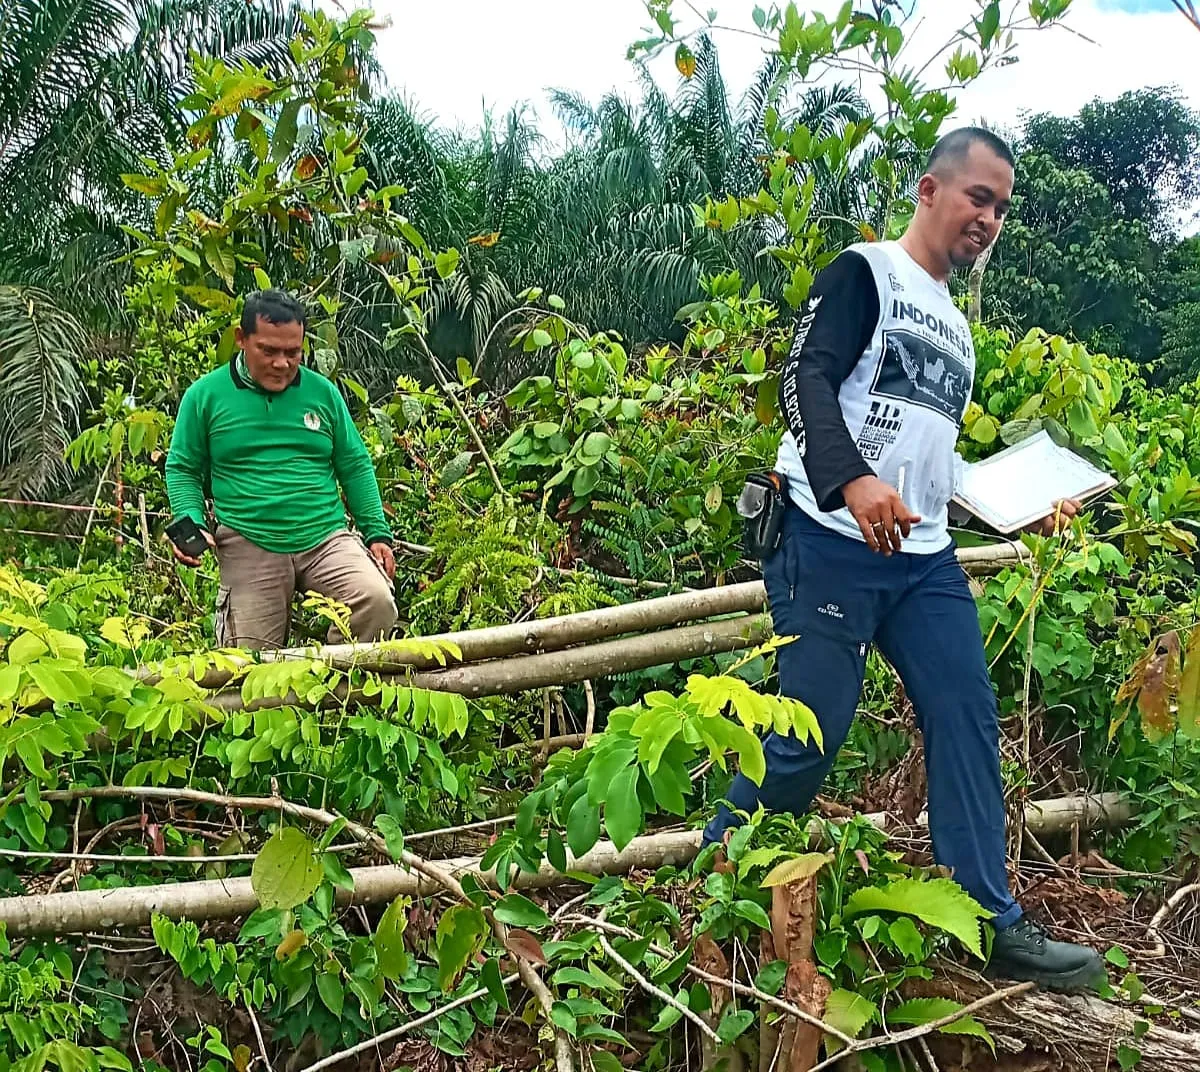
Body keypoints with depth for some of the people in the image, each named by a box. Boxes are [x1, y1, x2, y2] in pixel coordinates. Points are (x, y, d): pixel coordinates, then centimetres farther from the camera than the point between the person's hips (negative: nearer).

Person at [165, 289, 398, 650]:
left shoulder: (322, 392, 9)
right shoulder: (205, 395, 4)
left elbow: (355, 467, 14)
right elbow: (182, 470, 10)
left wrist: (376, 532, 7)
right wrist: (193, 525, -8)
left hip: (326, 539, 1)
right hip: (249, 549, -1)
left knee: (377, 601, -24)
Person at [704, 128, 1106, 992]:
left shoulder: (957, 327, 23)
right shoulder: (866, 272, -1)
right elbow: (807, 377, -16)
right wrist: (851, 481, -33)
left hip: (925, 557, 8)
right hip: (834, 543, -8)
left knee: (969, 718, 3)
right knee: (813, 734, -7)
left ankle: (993, 924, 13)